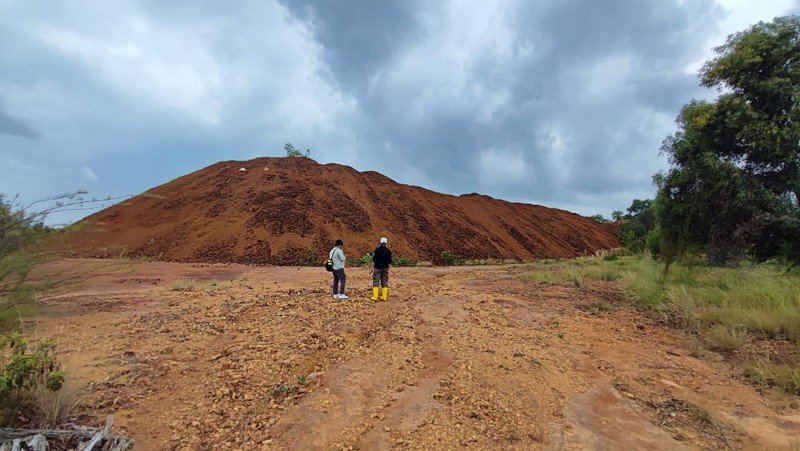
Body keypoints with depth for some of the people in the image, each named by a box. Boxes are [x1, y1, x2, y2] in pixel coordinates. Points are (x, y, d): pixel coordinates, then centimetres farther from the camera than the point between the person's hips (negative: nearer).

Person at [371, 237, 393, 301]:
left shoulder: (377, 250, -10)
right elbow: (389, 262, 6)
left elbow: (374, 260, -10)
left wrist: (372, 267, -3)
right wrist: (388, 269, 16)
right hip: (385, 268, 3)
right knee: (384, 282, 8)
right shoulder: (388, 251, 2)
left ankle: (375, 297, -4)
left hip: (377, 268, -3)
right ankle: (384, 297, 8)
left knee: (376, 282, 1)